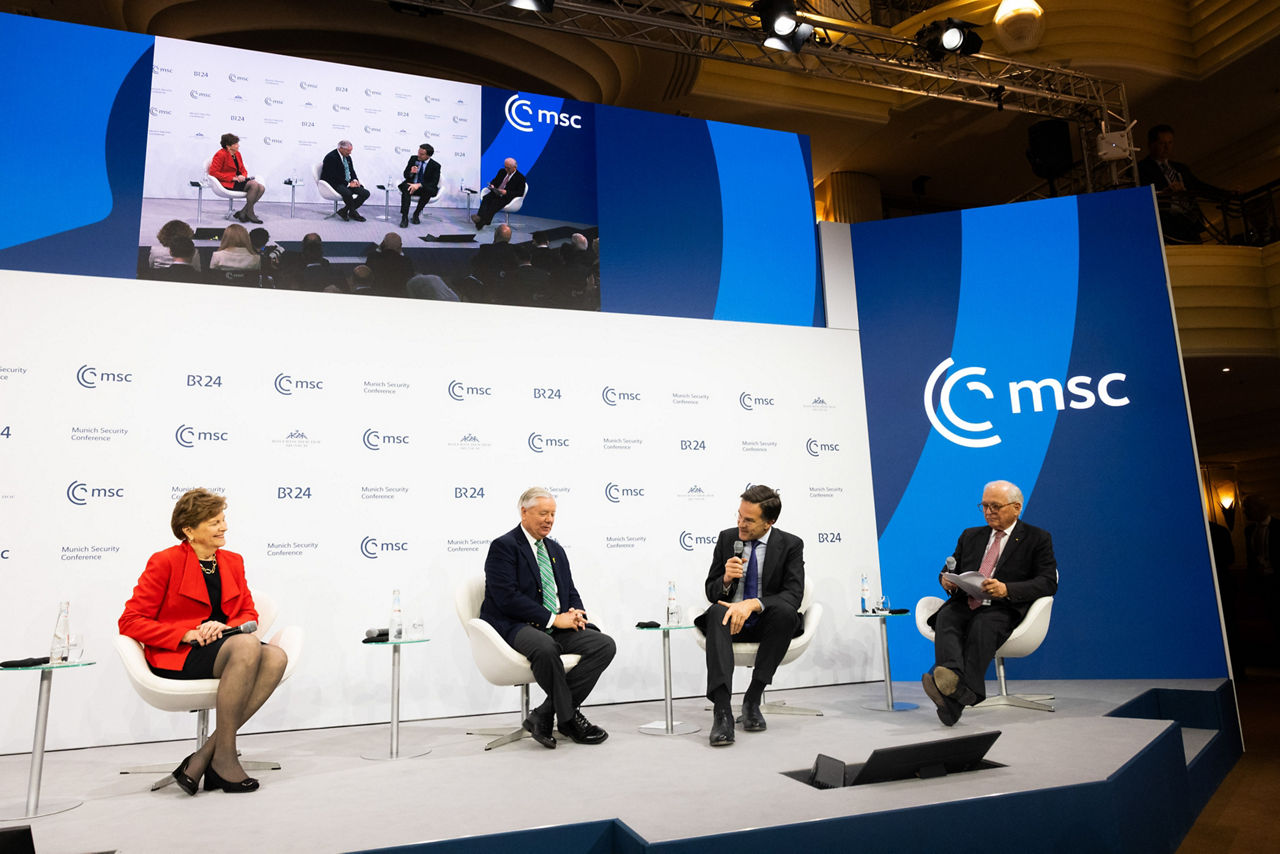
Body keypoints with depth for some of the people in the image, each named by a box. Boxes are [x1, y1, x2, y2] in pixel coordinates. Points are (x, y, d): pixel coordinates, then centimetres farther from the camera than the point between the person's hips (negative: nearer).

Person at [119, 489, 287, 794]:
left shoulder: (233, 561, 14)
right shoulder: (165, 561, -2)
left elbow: (249, 614, 15)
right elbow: (130, 622, -5)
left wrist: (225, 627, -9)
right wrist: (187, 634, -17)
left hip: (222, 646, 6)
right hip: (176, 657, -5)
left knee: (276, 657, -28)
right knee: (247, 646, -36)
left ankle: (205, 756, -23)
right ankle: (223, 756, -24)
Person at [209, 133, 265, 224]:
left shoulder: (237, 154, 15)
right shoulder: (220, 154, -8)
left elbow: (243, 170, 22)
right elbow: (213, 172, -13)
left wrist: (243, 176, -5)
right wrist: (232, 178, -17)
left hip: (239, 181, 8)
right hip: (228, 184, -8)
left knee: (261, 188, -15)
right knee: (254, 185, -28)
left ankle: (243, 213, -11)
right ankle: (249, 214, -16)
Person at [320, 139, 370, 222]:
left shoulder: (348, 157, 13)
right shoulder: (331, 157, -13)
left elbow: (352, 172, 20)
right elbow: (333, 176, -19)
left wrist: (355, 180, -3)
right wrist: (348, 184, -21)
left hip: (348, 183, 8)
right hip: (334, 184, -8)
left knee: (365, 193, -11)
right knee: (347, 193, -39)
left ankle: (344, 211, -5)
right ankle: (353, 213, -11)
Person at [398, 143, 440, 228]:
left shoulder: (435, 166, -6)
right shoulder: (413, 159, 5)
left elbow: (434, 183, -14)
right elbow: (405, 174, 8)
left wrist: (419, 185, -28)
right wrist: (411, 173, -17)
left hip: (424, 188, -2)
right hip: (411, 184, 2)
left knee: (428, 191, -37)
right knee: (405, 188, -32)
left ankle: (416, 214, -19)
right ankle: (404, 217, -37)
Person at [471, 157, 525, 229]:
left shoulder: (520, 178, 1)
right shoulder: (502, 171, 20)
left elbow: (520, 193, -7)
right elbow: (494, 181, 28)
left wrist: (506, 192, -17)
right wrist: (492, 185, 2)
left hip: (506, 197, -6)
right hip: (495, 193, 6)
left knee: (495, 202, -34)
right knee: (486, 198, -27)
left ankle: (482, 221, -48)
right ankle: (480, 216, -47)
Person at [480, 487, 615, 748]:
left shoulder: (556, 550, 19)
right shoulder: (503, 547, -5)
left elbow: (571, 593, 21)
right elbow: (507, 597, -16)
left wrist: (575, 614, -4)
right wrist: (553, 619, -18)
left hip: (558, 628, 7)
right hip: (515, 628, -7)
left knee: (605, 644, -16)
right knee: (545, 647, -39)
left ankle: (544, 715, -14)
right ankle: (569, 719, -16)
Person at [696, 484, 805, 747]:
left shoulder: (791, 545, -3)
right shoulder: (727, 538, 4)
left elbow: (793, 596, -15)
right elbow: (711, 593, 6)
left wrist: (752, 604, -30)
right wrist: (726, 579, -18)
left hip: (766, 624, -1)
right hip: (731, 619, 1)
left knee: (785, 611, -34)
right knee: (718, 613, -33)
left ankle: (752, 700, -23)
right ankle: (721, 711, -42)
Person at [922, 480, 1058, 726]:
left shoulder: (1037, 538, 10)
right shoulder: (970, 536, 25)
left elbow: (1048, 582, -3)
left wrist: (1006, 589, -20)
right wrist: (947, 580, -1)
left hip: (1003, 609, -4)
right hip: (964, 605, 4)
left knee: (982, 625, -38)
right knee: (945, 617, -31)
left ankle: (954, 698, -51)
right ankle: (953, 677, -57)